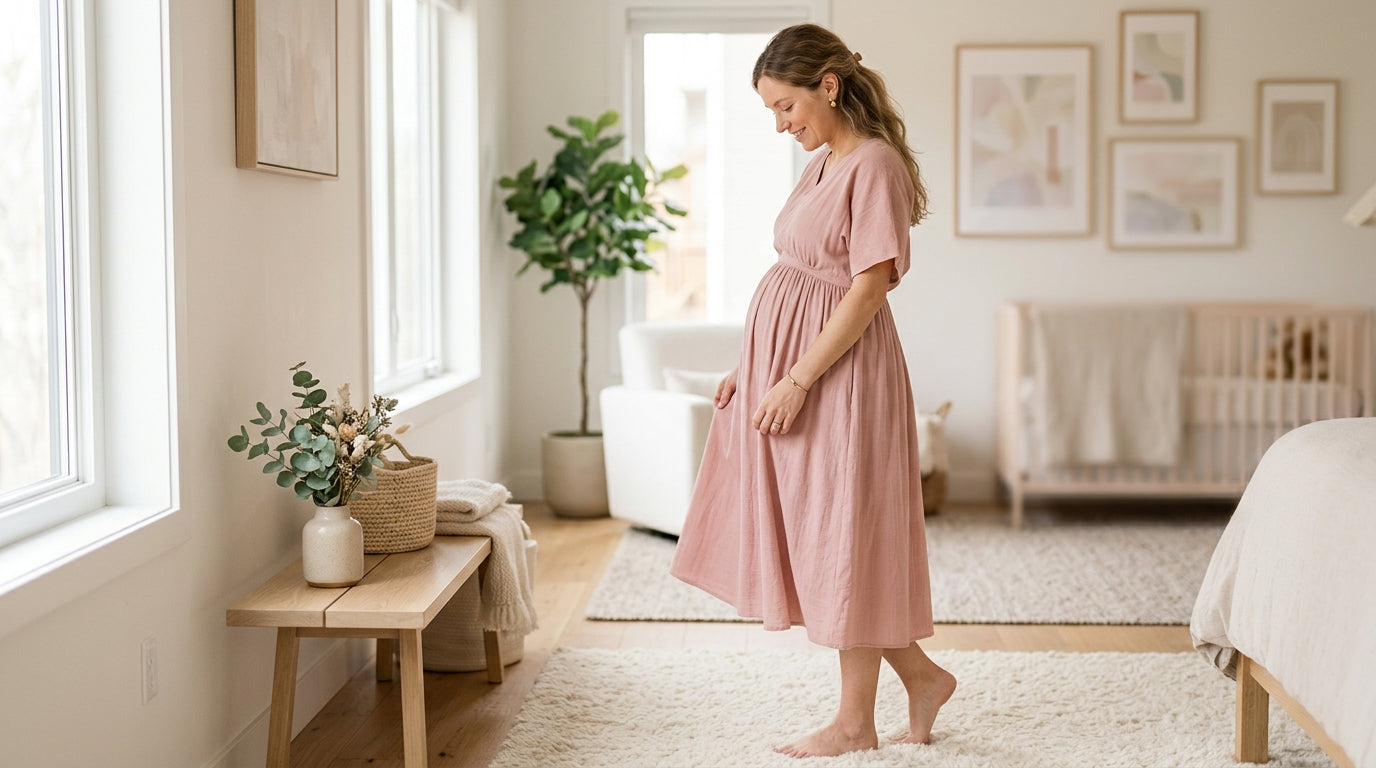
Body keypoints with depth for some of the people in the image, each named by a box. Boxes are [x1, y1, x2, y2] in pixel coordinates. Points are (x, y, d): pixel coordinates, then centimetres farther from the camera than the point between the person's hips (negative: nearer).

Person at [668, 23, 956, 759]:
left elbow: (870, 288, -20)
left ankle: (855, 720, 14)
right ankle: (920, 674, 26)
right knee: (812, 533, 13)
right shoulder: (821, 164, 13)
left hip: (838, 373, -9)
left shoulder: (874, 164, -15)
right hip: (785, 364, 9)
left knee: (842, 535, 1)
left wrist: (796, 381, -21)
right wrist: (749, 367, 13)